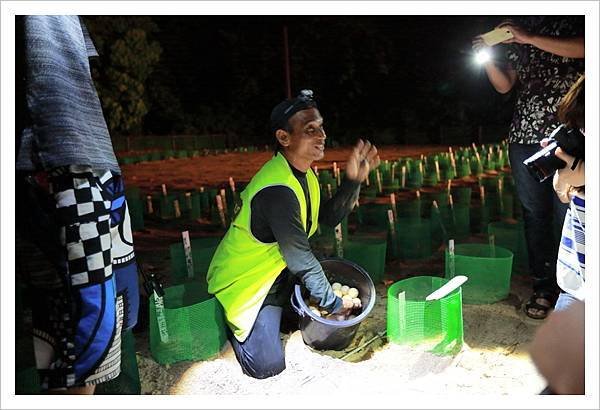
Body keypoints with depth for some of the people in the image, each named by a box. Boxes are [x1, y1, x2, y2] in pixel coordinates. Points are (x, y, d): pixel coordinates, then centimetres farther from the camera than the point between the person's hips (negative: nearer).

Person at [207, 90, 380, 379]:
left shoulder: (302, 174, -2)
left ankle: (278, 315, 19)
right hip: (243, 284, -9)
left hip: (274, 273, 9)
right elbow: (302, 261, -27)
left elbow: (328, 218, 4)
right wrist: (334, 303, -14)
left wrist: (353, 180, -10)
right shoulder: (276, 190, -33)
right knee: (268, 366, -13)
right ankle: (234, 325, 15)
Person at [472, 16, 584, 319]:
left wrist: (529, 38, -13)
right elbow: (504, 85, 17)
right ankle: (543, 288, 13)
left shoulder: (574, 19, 9)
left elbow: (581, 48, -13)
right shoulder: (521, 28, 20)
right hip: (525, 135, 4)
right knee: (534, 214, 4)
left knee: (566, 215, -5)